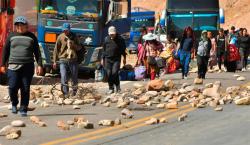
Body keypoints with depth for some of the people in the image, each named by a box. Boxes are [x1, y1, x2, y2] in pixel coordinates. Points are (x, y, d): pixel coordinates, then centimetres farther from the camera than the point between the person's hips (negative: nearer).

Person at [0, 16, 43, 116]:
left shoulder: (31, 37, 8)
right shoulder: (11, 36, 10)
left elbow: (37, 52, 8)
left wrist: (39, 65, -1)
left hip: (28, 67, 0)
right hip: (13, 66, 0)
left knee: (25, 89, -1)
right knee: (12, 87, -10)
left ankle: (23, 109, 9)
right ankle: (14, 104, 16)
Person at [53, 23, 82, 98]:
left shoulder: (74, 36, 5)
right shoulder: (60, 37, 0)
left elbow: (79, 47, 11)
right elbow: (56, 49, 3)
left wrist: (73, 45, -12)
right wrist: (55, 61, 0)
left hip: (73, 60, 2)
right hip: (63, 60, -2)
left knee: (74, 77, 10)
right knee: (64, 78, -11)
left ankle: (74, 91, 33)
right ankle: (66, 93, -5)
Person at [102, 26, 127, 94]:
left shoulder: (120, 39, 0)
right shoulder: (106, 39, 6)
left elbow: (123, 49, 7)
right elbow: (104, 49, 13)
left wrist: (124, 58, 7)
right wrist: (103, 59, 12)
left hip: (116, 59, -3)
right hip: (108, 59, 3)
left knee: (114, 73, -14)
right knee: (109, 74, 0)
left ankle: (117, 86, 2)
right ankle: (111, 88, 9)